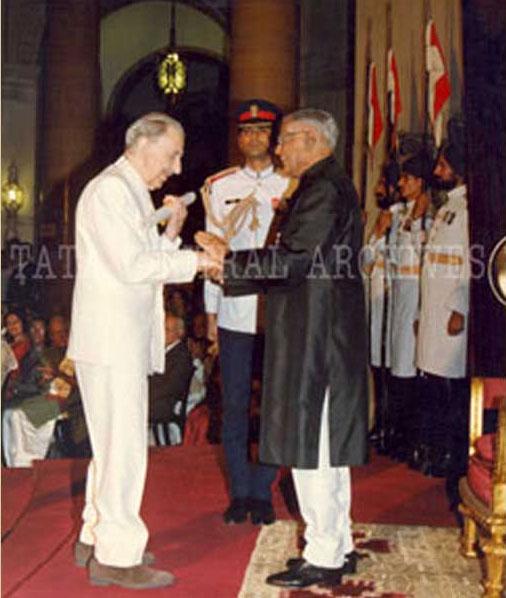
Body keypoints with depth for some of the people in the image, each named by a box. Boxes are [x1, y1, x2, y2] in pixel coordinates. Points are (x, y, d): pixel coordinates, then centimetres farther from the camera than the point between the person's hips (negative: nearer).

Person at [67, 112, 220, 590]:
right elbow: (131, 264, -20)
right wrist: (197, 260, -15)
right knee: (125, 446, -6)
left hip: (127, 339, 10)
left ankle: (96, 539, 28)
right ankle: (116, 558, 3)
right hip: (110, 339, -10)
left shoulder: (132, 193, 20)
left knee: (113, 443, 16)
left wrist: (170, 232, 4)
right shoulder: (109, 190, -12)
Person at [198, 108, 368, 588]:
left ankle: (323, 558, 5)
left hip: (315, 337, -10)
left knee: (310, 446, -4)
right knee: (326, 446, 15)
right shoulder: (327, 187, 18)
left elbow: (296, 261, -21)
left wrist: (229, 257, -13)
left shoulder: (323, 189, -13)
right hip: (319, 336, 10)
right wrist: (231, 274, 15)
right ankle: (337, 547, 25)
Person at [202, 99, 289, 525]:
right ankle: (240, 492, 18)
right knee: (235, 405, 5)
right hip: (234, 312, 1)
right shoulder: (219, 186, 9)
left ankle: (262, 491, 17)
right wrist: (211, 311, 7)